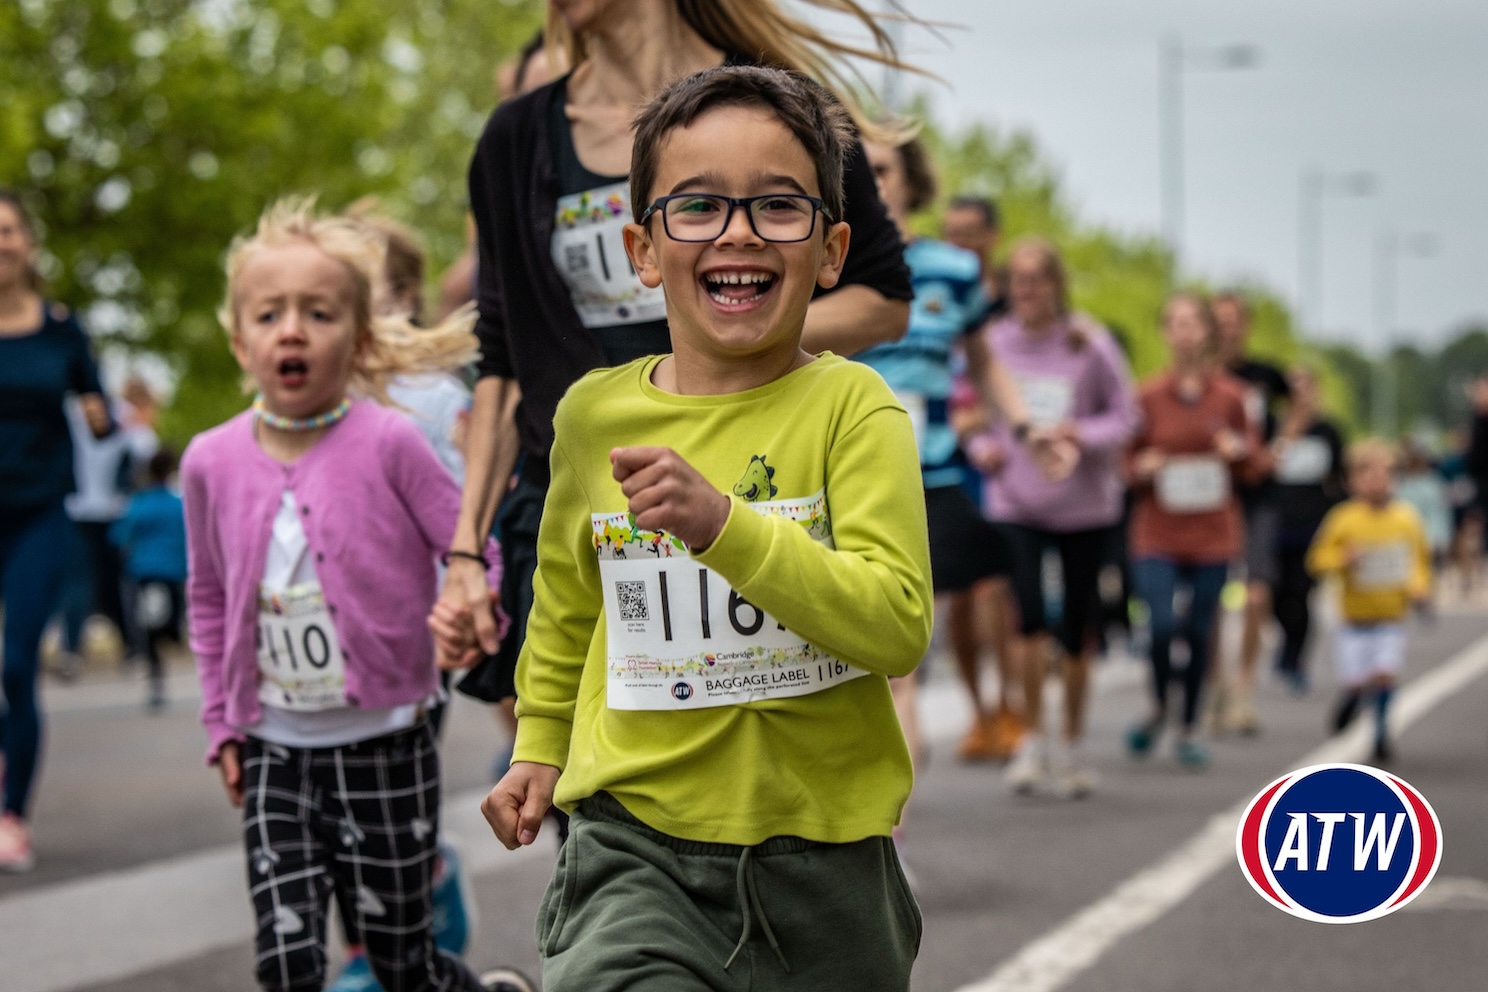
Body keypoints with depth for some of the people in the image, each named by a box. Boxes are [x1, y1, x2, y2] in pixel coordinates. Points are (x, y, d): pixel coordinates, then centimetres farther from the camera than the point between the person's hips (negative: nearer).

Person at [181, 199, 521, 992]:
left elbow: (475, 553, -4)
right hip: (275, 754, 3)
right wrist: (221, 721, 11)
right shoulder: (212, 462, 0)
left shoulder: (387, 443, -11)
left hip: (385, 742, -2)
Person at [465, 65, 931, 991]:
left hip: (821, 855, -1)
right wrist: (539, 745, 25)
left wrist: (723, 523, -26)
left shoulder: (850, 406, -7)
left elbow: (900, 626, -18)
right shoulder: (595, 412, 4)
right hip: (636, 849, 1)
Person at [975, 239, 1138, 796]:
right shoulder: (992, 343, -2)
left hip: (1084, 504, 0)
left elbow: (1125, 416, -2)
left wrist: (1079, 434, -20)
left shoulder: (1090, 344, -7)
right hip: (1015, 503, 0)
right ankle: (1033, 739, -1)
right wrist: (982, 448, -7)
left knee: (1077, 629, 8)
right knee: (1029, 616, -17)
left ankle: (1073, 744, 25)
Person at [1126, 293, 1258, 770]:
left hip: (1212, 531, 1)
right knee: (1161, 624, -15)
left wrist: (1239, 452, -11)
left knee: (1200, 630, 4)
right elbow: (1128, 462, 7)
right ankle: (1159, 707, 14)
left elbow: (1251, 467, 11)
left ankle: (1189, 728, 21)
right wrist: (1142, 468, -15)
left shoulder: (1229, 396, 1)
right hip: (1157, 530, -1)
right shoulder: (1149, 395, -1)